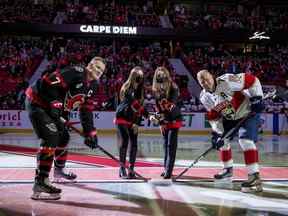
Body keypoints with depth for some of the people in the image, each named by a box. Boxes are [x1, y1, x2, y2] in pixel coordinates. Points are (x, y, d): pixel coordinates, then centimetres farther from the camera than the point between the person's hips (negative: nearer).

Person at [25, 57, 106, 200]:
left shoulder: (92, 86, 9)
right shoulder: (76, 72, -20)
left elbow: (86, 111, 13)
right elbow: (48, 82, -26)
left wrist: (90, 133, 9)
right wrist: (55, 102, -29)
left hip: (51, 108, 10)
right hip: (37, 103, -10)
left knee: (63, 136, 20)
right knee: (51, 137, -23)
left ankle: (59, 171, 42)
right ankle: (40, 183, -26)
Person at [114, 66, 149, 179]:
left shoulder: (141, 90, 2)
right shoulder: (127, 88, -16)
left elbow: (139, 106, 1)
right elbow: (134, 104, -28)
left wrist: (137, 123, -7)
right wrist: (147, 114, -38)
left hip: (133, 120, 5)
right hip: (122, 118, -5)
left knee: (134, 143, -2)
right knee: (124, 141, -11)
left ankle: (131, 169, 5)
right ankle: (122, 168, -2)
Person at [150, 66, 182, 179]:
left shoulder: (173, 88, -17)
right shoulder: (155, 90, -1)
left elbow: (172, 105, -25)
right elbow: (157, 106, 5)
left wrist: (158, 116, -36)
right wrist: (160, 122, 1)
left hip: (174, 120, -6)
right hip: (164, 121, 6)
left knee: (171, 145, -10)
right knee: (166, 145, 12)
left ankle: (168, 171, -11)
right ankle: (166, 168, 21)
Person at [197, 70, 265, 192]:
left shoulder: (226, 81, -28)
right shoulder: (204, 98, -5)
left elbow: (252, 80, -24)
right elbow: (213, 116, 2)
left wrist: (256, 98, -25)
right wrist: (216, 133, -7)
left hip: (248, 112, -8)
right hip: (229, 117, 8)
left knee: (245, 140, -24)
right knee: (222, 140, 13)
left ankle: (254, 177, -26)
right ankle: (228, 169, 34)